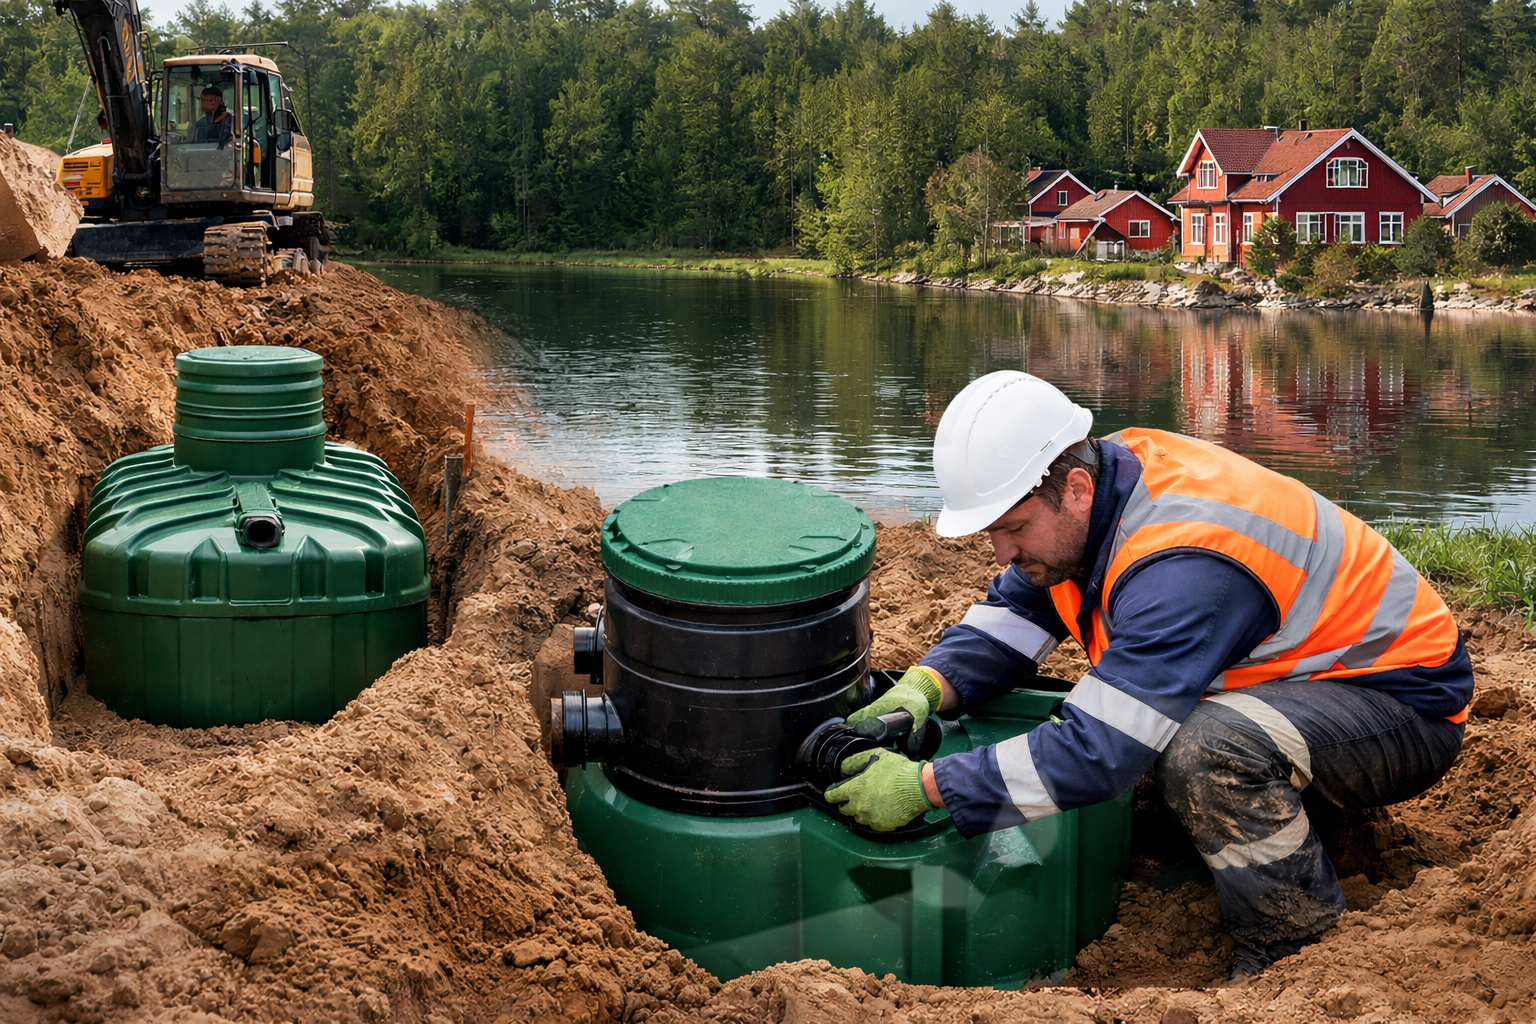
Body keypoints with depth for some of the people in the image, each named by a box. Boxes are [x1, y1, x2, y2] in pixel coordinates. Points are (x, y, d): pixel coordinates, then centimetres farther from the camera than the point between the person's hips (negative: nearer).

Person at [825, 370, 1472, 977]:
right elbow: (1012, 614, 3)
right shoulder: (1107, 473, -7)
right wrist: (925, 688, -16)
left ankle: (1294, 952, -12)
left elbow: (1099, 752, -35)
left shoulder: (1182, 569, -34)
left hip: (1407, 705, -9)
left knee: (1206, 752, -35)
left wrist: (924, 786, -32)